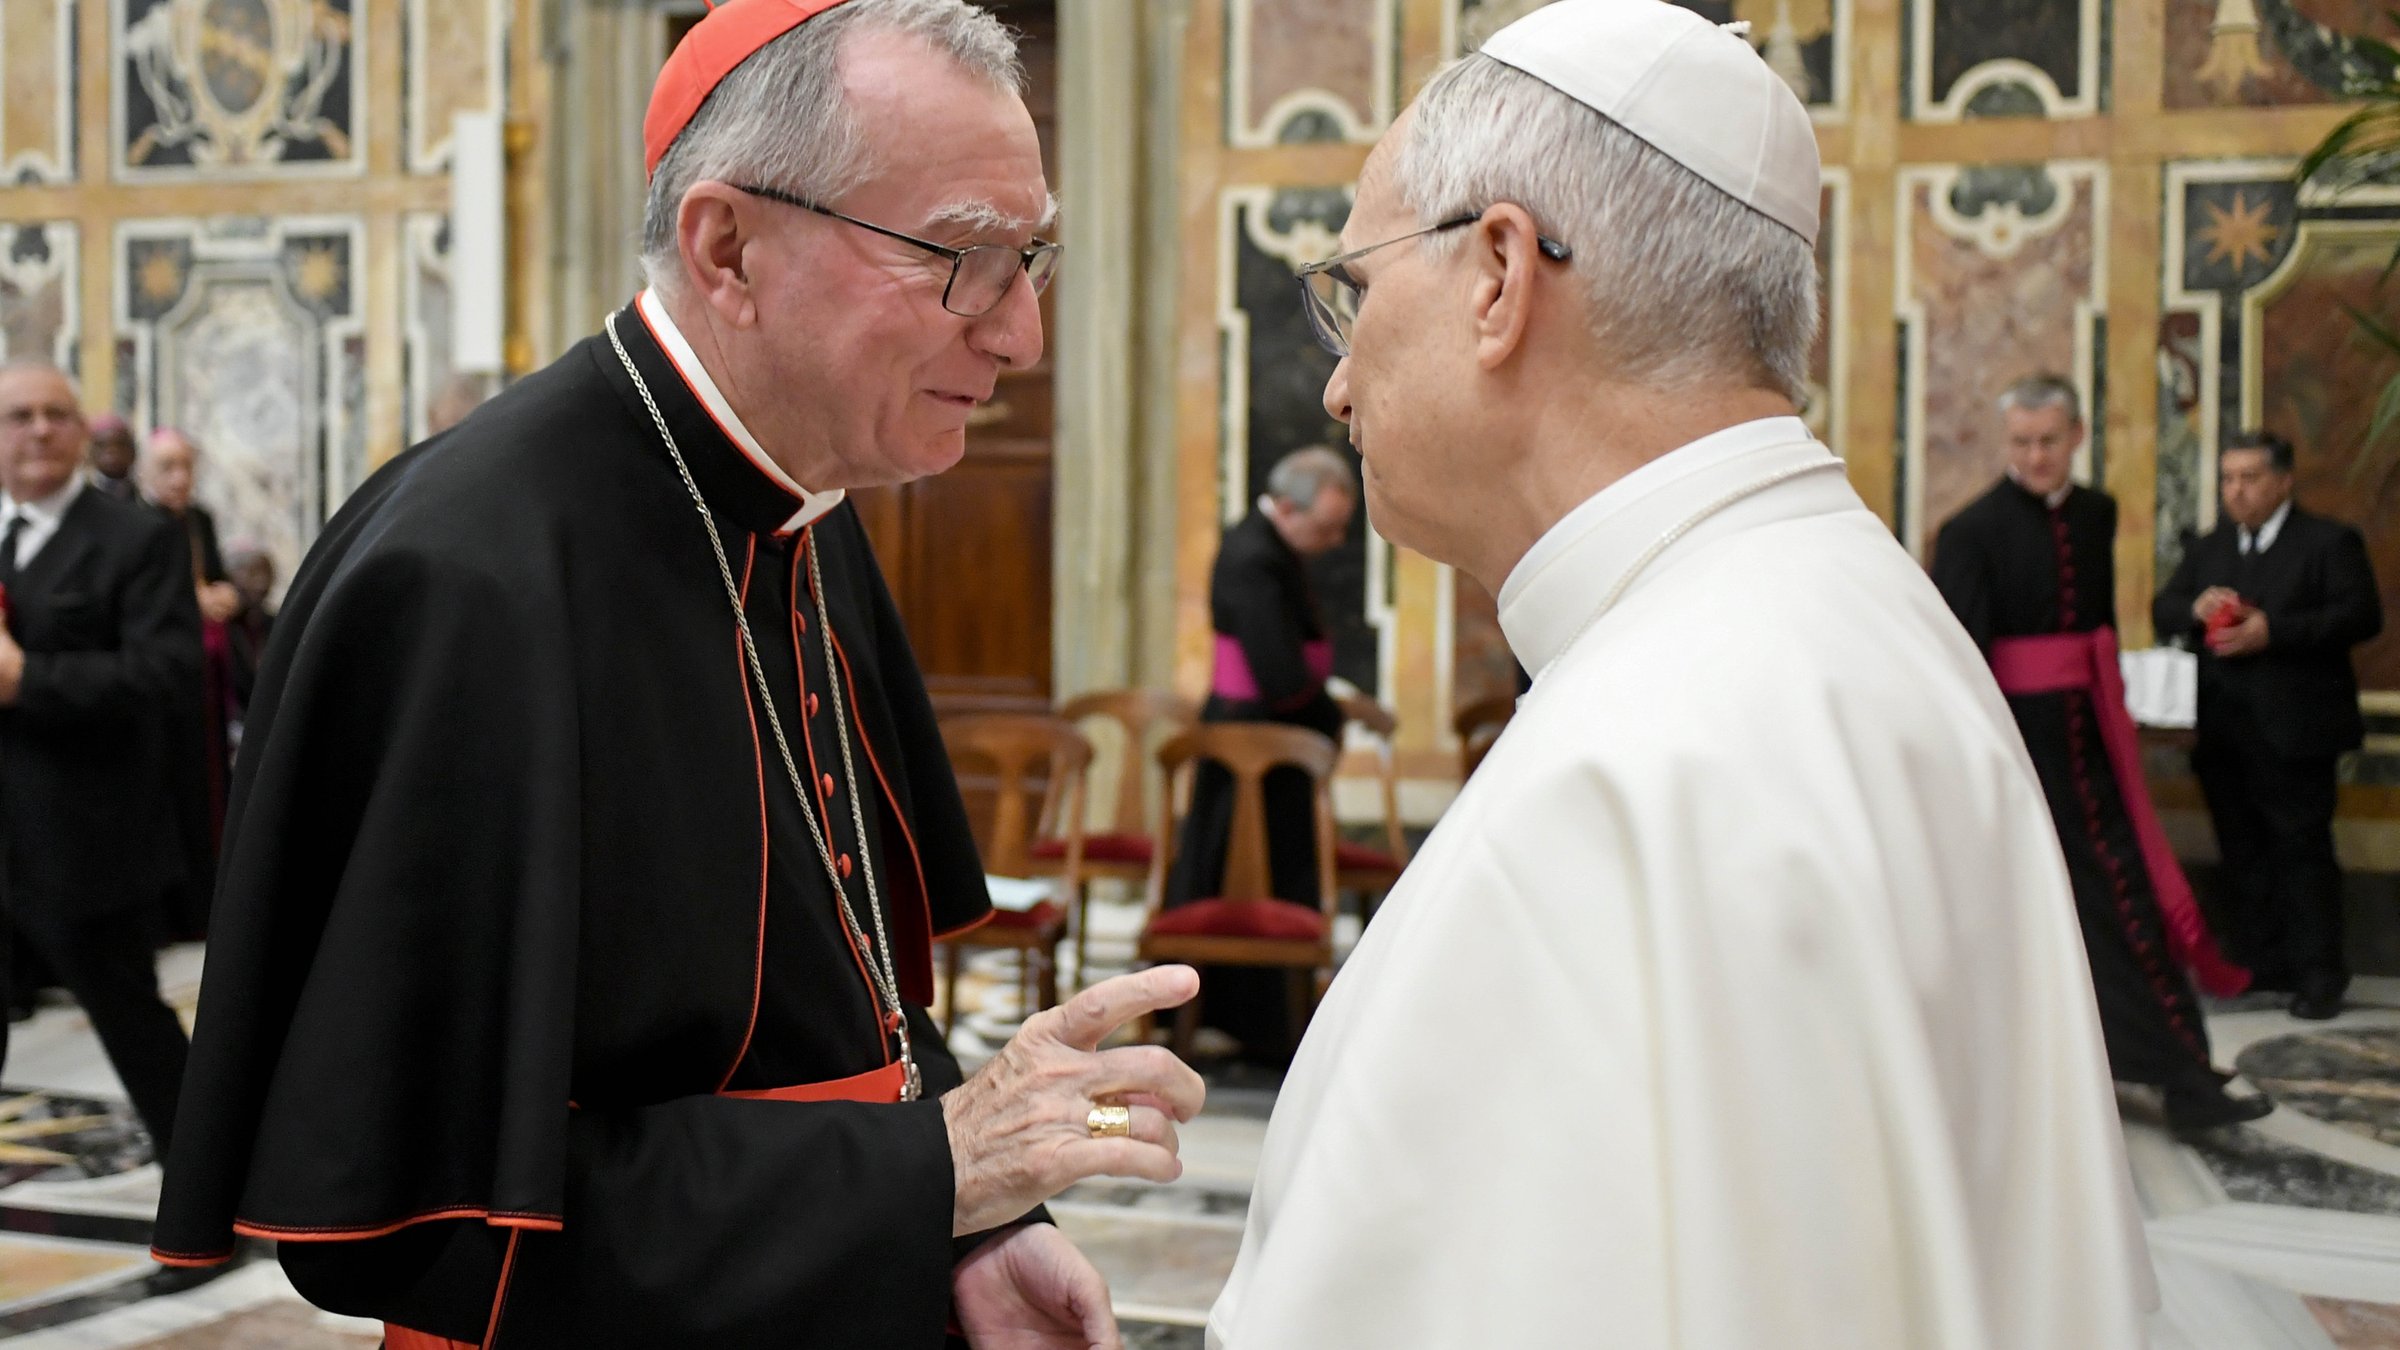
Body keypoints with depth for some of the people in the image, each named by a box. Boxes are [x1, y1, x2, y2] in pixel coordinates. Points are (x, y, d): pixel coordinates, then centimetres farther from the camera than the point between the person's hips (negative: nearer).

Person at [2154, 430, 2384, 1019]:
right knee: (2242, 853, 9)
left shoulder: (2329, 542, -1)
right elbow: (2162, 612, 12)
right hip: (2223, 730, 6)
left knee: (2303, 849, -5)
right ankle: (2262, 964, 18)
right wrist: (2194, 607, -12)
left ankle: (2318, 976, 0)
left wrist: (2273, 631, -19)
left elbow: (2361, 615, -11)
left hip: (2293, 730, -6)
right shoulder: (2206, 549, 17)